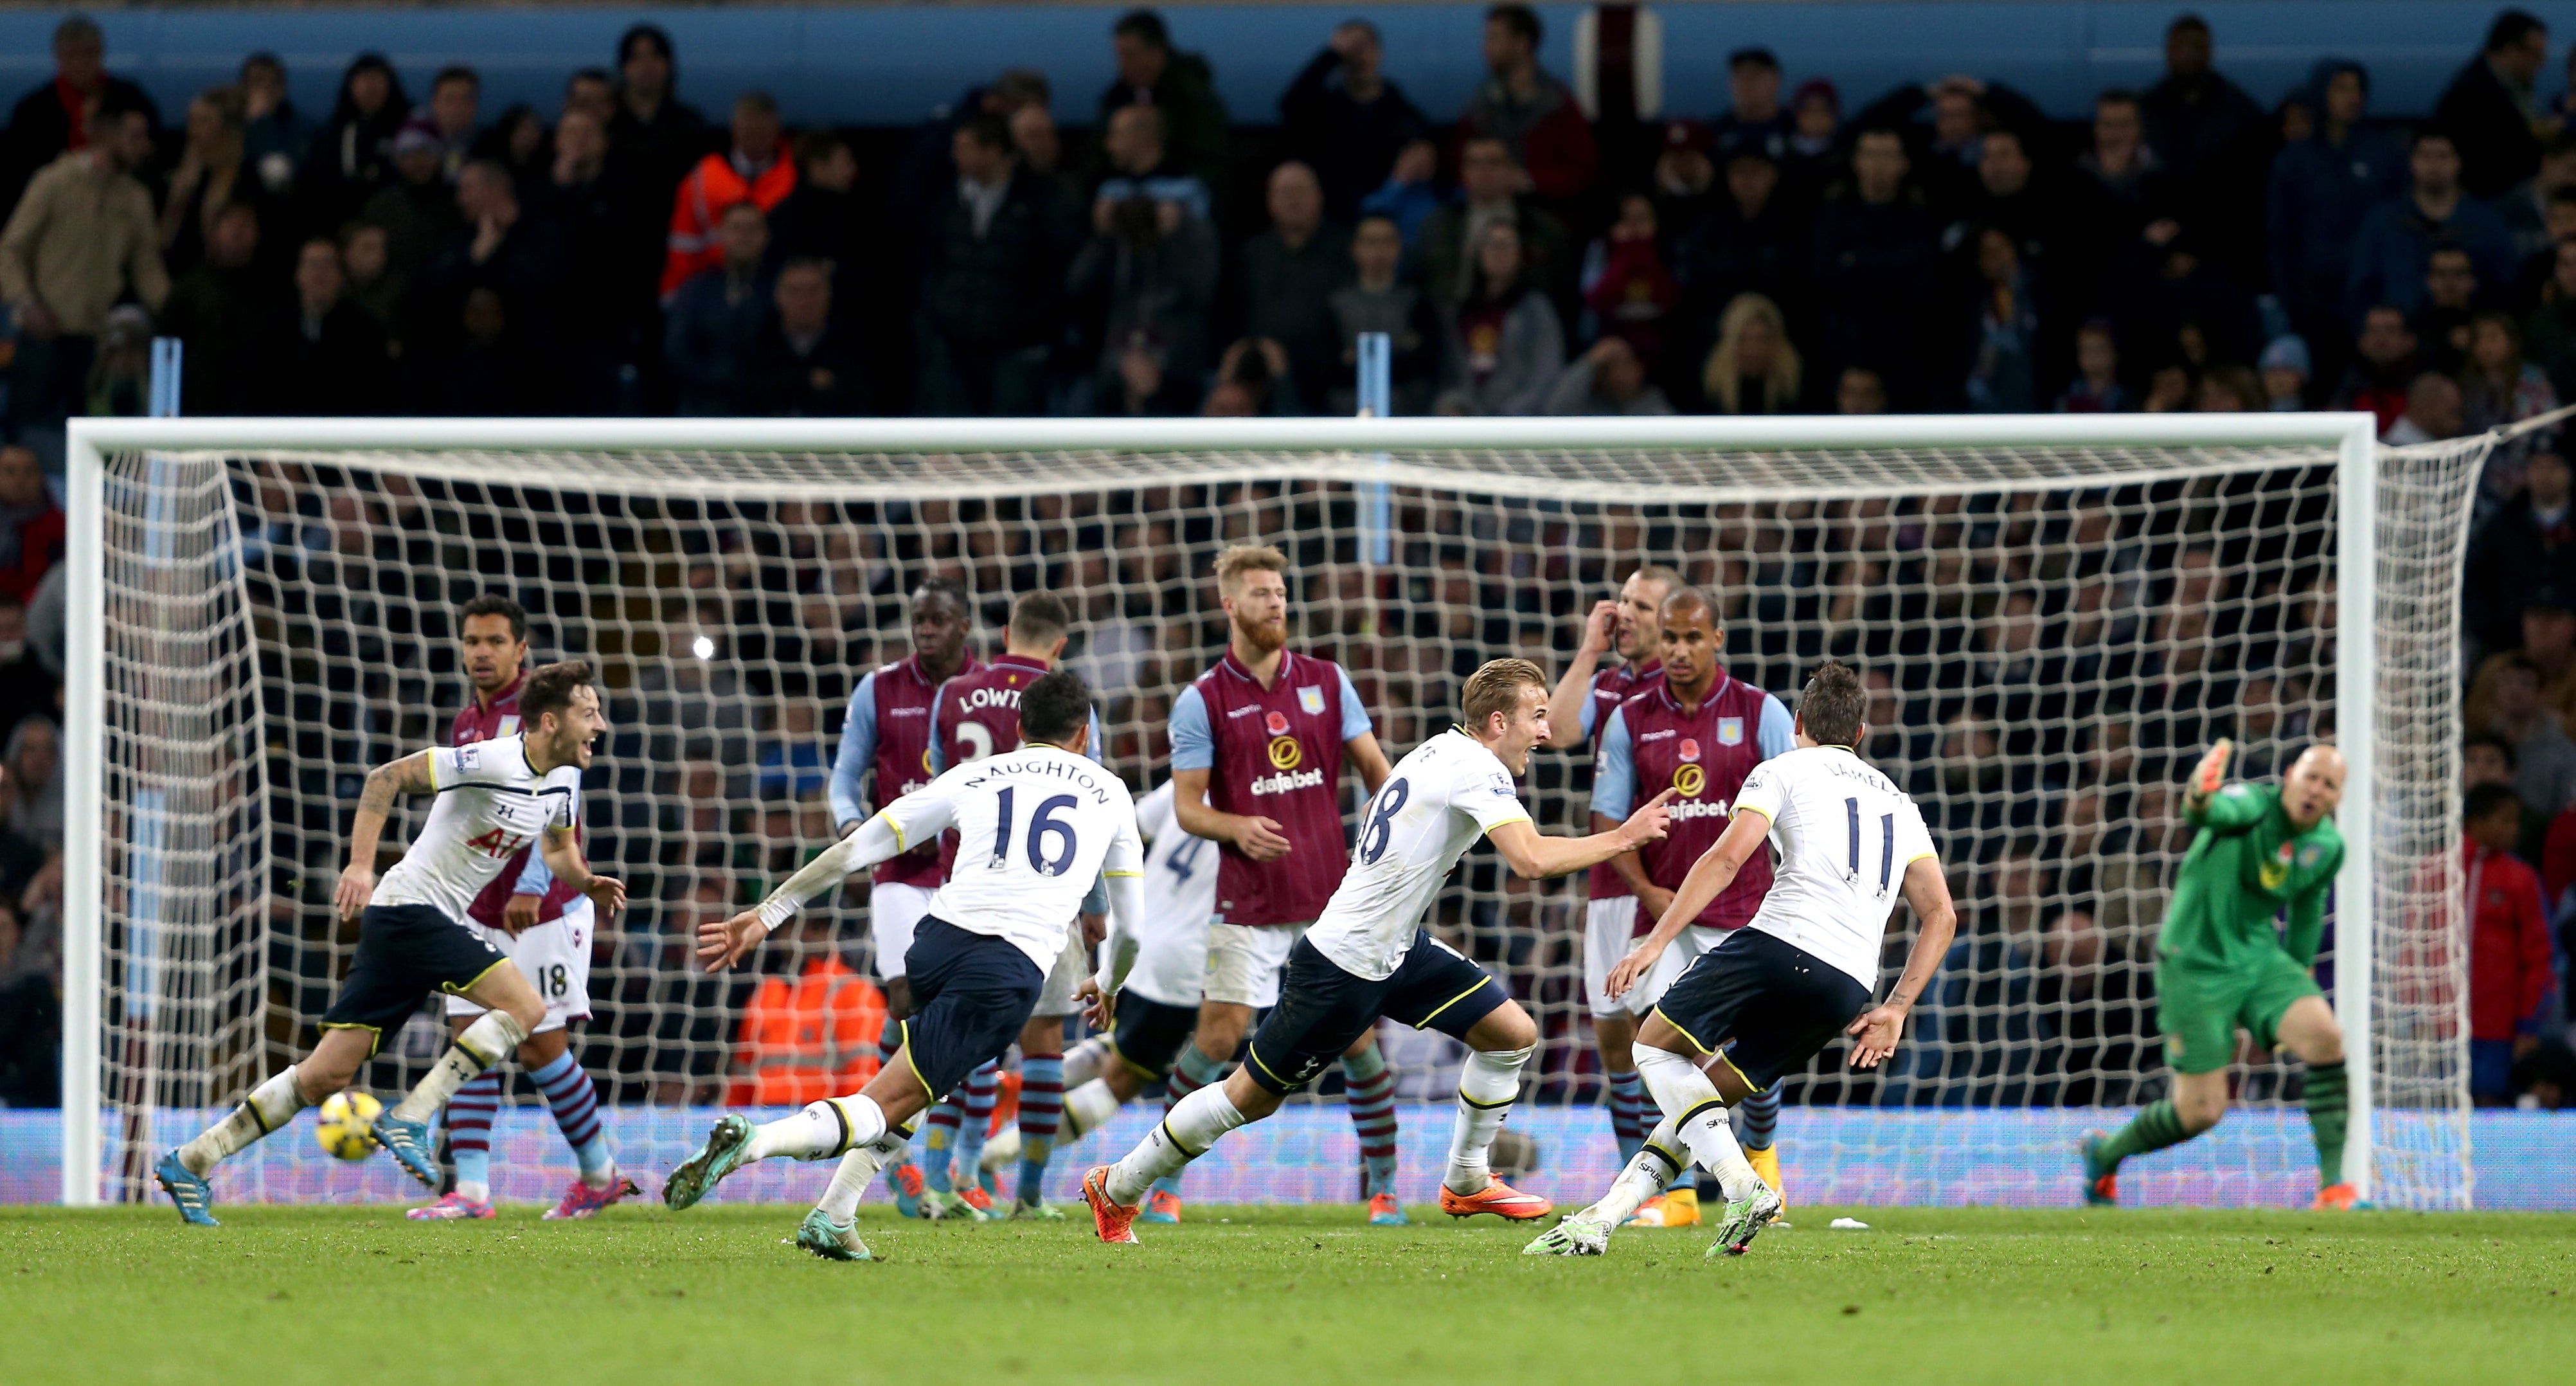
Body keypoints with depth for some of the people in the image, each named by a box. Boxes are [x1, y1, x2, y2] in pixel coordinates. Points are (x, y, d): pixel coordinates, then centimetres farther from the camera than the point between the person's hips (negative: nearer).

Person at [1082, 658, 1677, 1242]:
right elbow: (1531, 859, -32)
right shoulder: (1477, 768, -21)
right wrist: (1621, 840, -24)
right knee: (1250, 1098, 0)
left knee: (1513, 1035, 3)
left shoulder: (1440, 750, 7)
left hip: (1398, 952, 10)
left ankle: (1466, 1182, 17)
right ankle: (1116, 1188, 15)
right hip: (1343, 968, -10)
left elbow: (1370, 813, 24)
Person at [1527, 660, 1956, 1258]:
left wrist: (1657, 942, -9)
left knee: (1656, 1048, 10)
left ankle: (1744, 1186, -9)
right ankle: (1601, 1220, 8)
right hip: (1849, 990, 6)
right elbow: (1941, 915, 18)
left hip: (1782, 941, -6)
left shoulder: (1784, 771, 12)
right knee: (1706, 1098, 18)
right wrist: (1895, 1010, 14)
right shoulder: (1899, 803, 28)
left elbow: (1727, 858, -5)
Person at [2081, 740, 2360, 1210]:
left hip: (2259, 955, 5)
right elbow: (2220, 811, -44)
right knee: (2202, 1111, -4)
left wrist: (2298, 974, 28)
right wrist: (2200, 799, -68)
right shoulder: (2253, 805, -19)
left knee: (2325, 1038, -21)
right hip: (2195, 962, -5)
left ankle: (2333, 1186, -15)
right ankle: (2105, 1155, 26)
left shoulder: (2328, 848, 1)